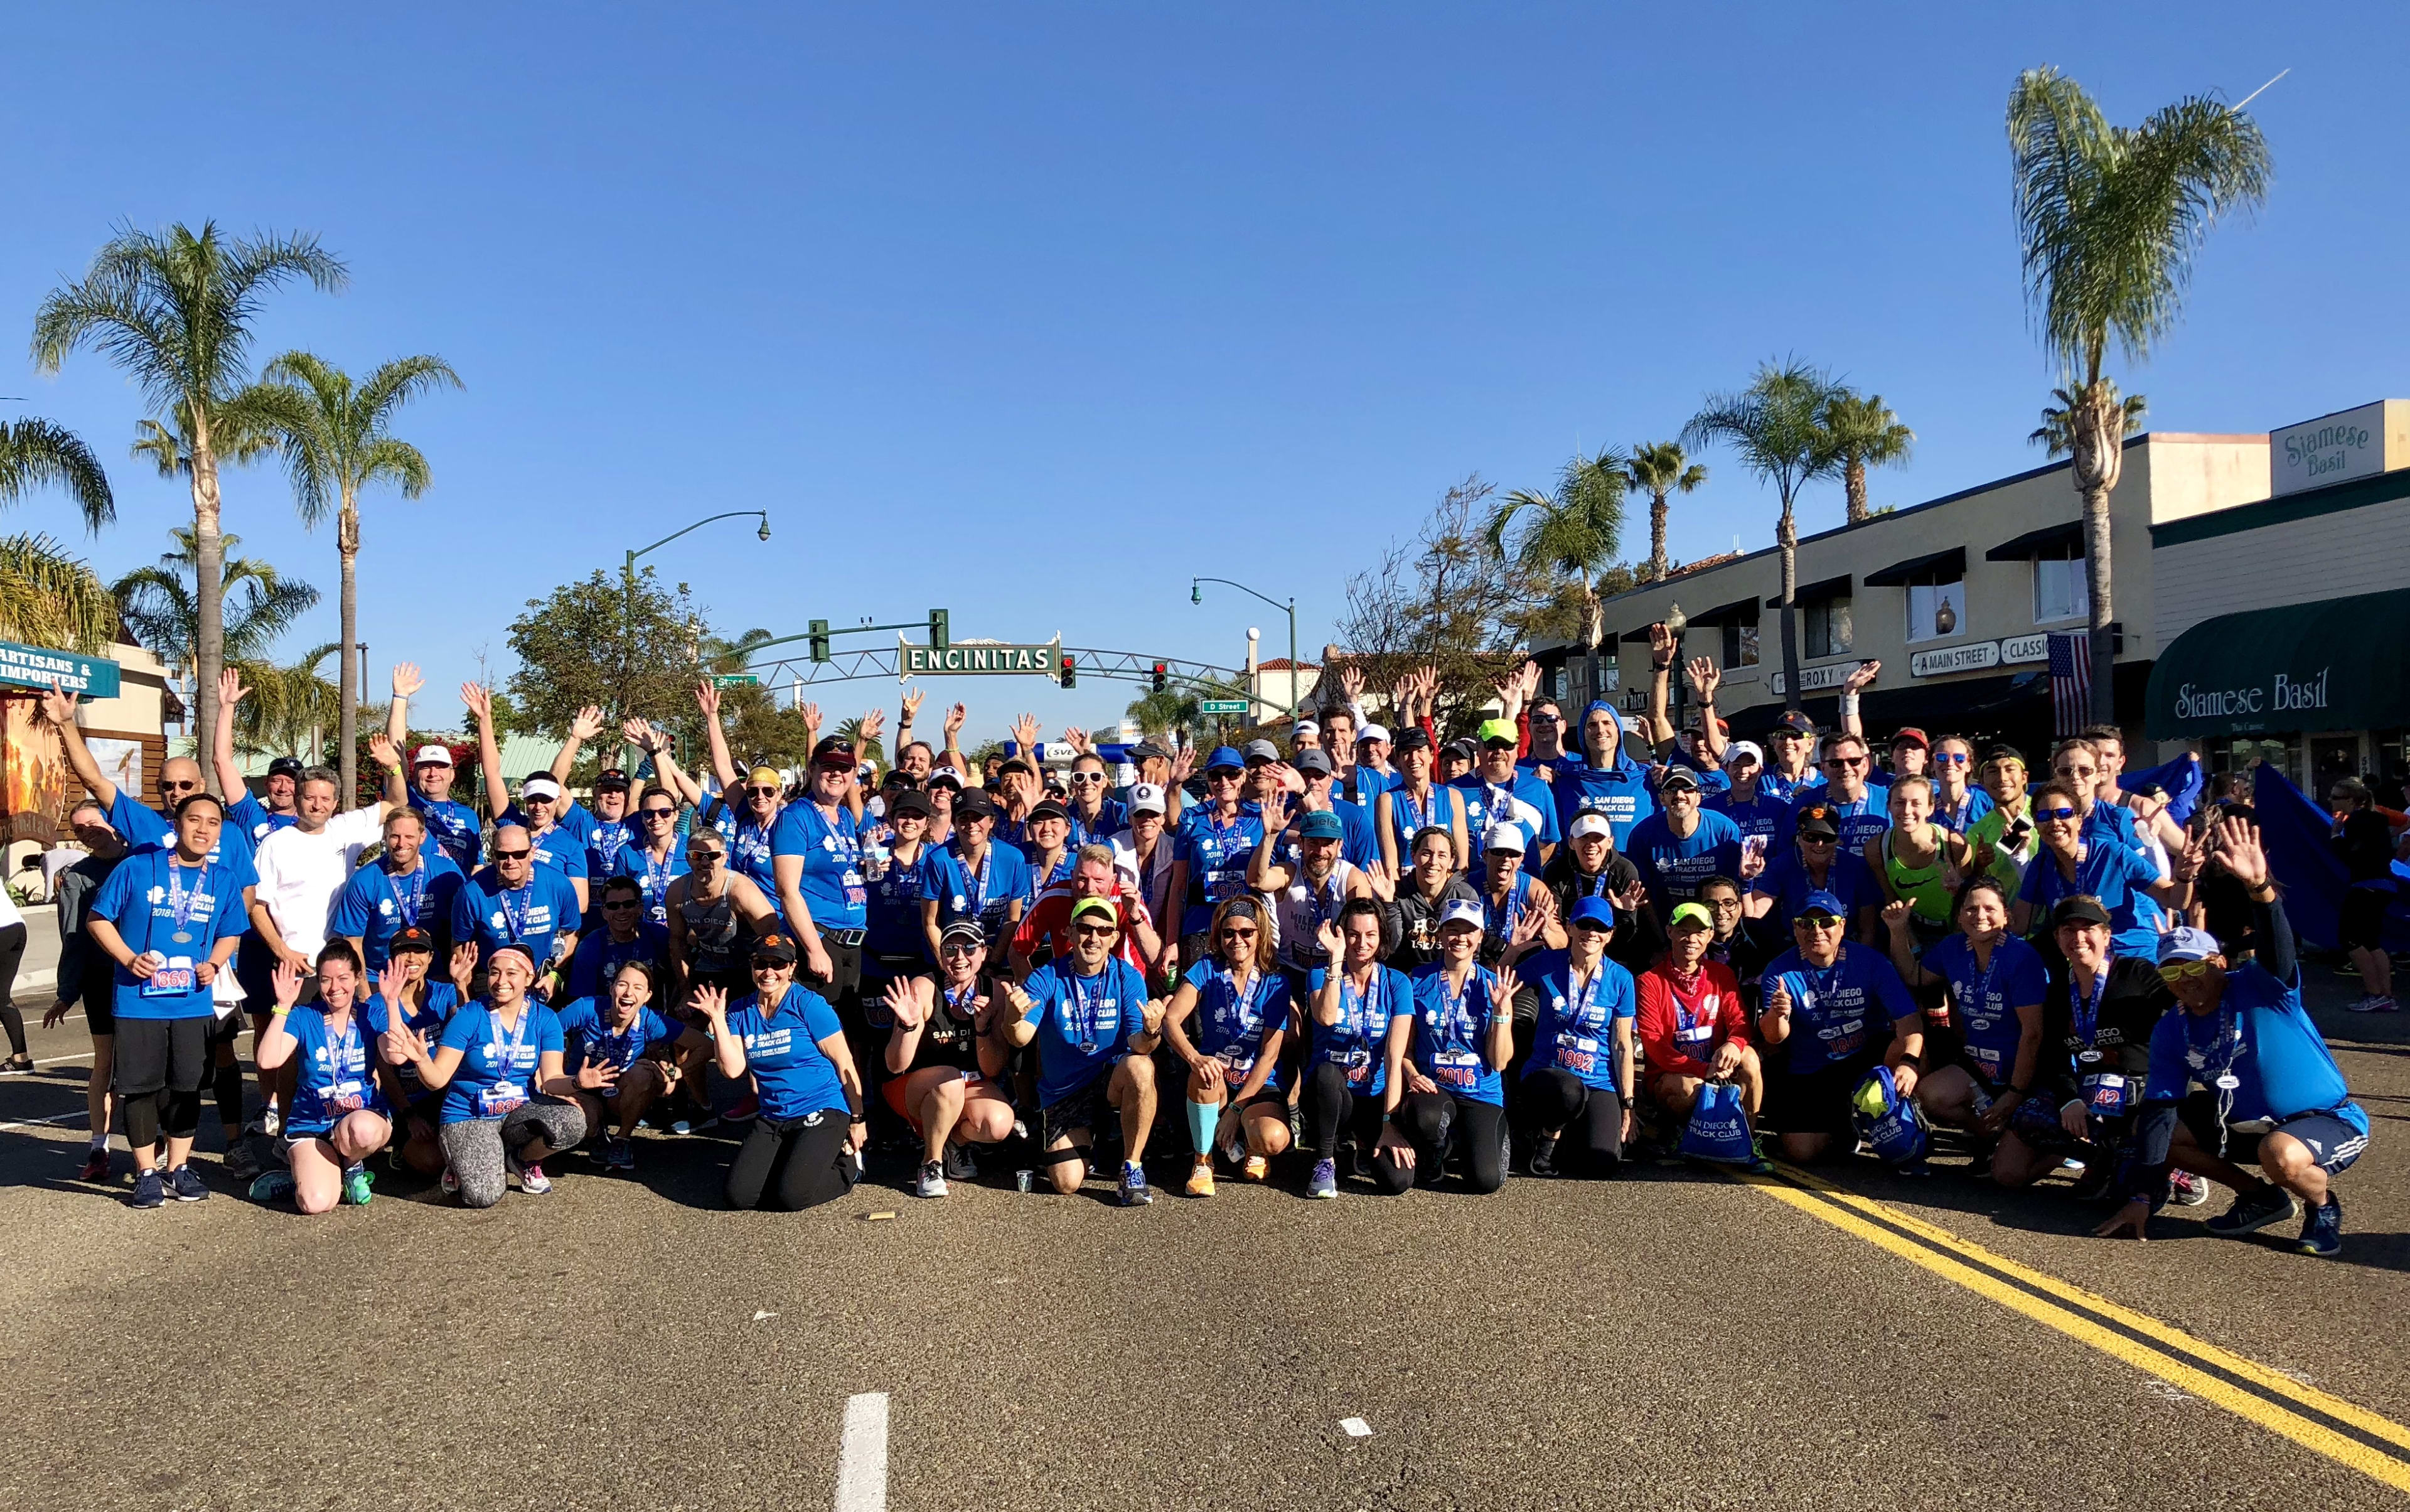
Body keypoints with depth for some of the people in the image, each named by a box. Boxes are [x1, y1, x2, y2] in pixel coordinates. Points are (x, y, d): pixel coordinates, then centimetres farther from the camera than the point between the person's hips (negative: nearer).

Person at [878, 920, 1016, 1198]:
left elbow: (993, 1071, -8)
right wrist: (908, 1025, -37)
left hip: (972, 1087, 3)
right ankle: (930, 1163, -13)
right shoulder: (924, 988, -16)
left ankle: (955, 1142, 6)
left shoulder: (994, 993, -7)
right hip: (914, 1088, -3)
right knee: (949, 1081, -37)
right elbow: (896, 1067, -18)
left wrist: (983, 1025, -24)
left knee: (999, 1124, -28)